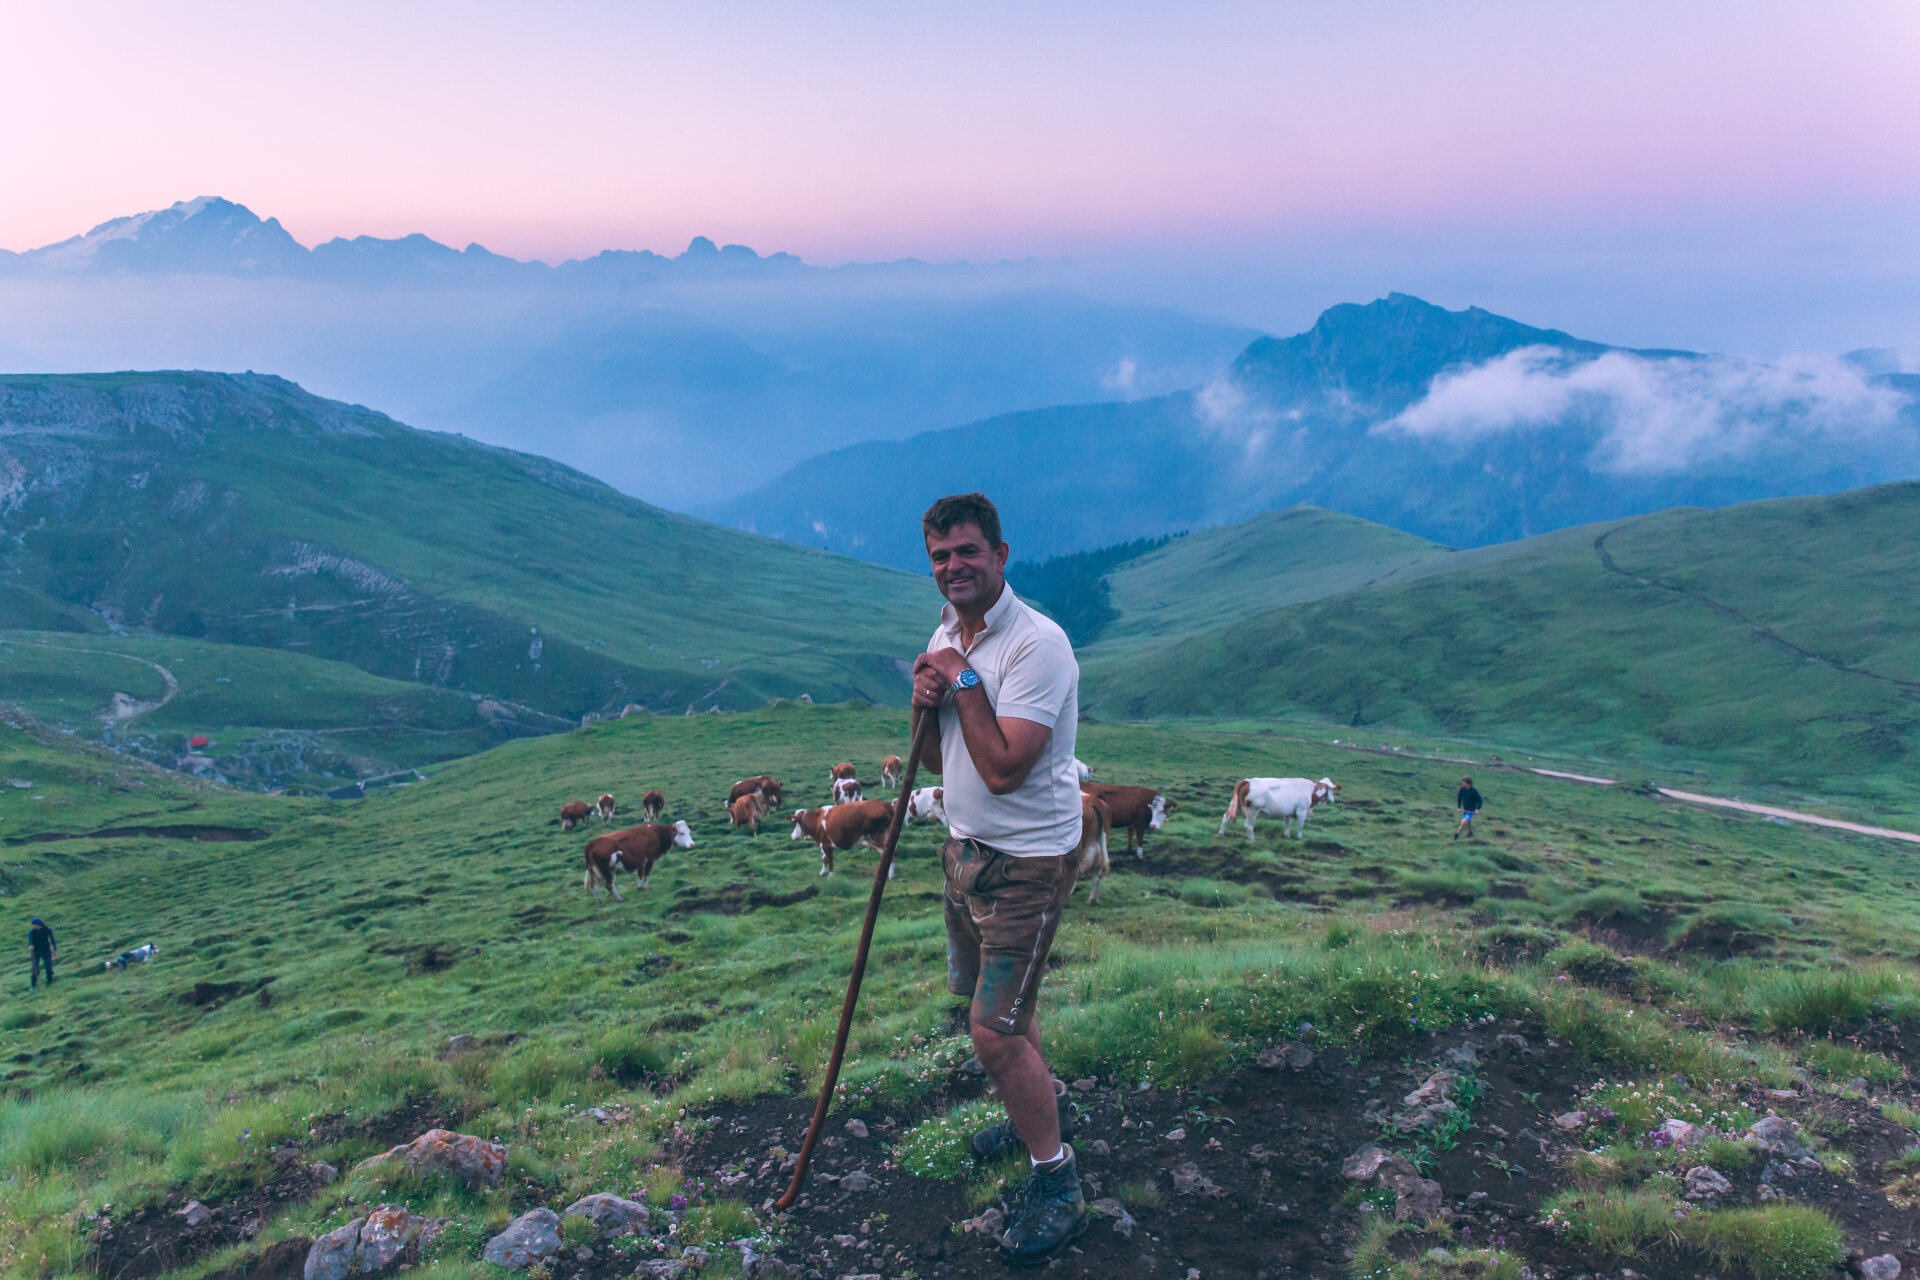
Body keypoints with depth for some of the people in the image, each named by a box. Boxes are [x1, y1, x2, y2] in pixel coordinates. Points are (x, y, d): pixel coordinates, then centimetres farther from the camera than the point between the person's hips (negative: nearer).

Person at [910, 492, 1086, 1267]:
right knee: (993, 1002, 22)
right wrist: (924, 704, -8)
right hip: (965, 847, 9)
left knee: (995, 1031, -8)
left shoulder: (1037, 644, -22)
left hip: (1025, 861, -9)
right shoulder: (946, 638, 7)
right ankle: (1046, 1109, 46)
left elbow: (1002, 768, -29)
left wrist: (965, 681, -21)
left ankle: (1057, 1182, 10)